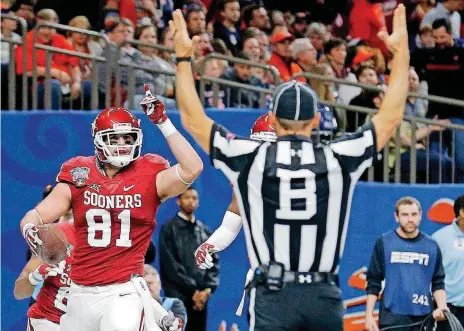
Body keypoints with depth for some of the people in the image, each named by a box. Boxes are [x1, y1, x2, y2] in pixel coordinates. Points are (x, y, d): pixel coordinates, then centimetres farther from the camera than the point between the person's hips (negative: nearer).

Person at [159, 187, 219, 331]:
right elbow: (170, 265, -7)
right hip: (178, 296, -4)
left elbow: (214, 263, 12)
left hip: (201, 296, 4)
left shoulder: (205, 231, 15)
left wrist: (208, 289, -4)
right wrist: (192, 290, -11)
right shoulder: (169, 229, 1)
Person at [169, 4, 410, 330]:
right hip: (325, 298, 2)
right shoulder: (338, 160, 0)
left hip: (273, 296, -2)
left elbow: (193, 120, 9)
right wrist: (401, 51, 20)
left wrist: (184, 57, 17)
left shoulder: (251, 158, -2)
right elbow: (391, 117, 12)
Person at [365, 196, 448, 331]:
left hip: (422, 320, 3)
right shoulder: (384, 243, 1)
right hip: (392, 319, -3)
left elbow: (438, 283, 11)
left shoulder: (431, 246, 8)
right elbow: (373, 283, 3)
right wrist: (369, 316, -2)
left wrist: (441, 307, -7)